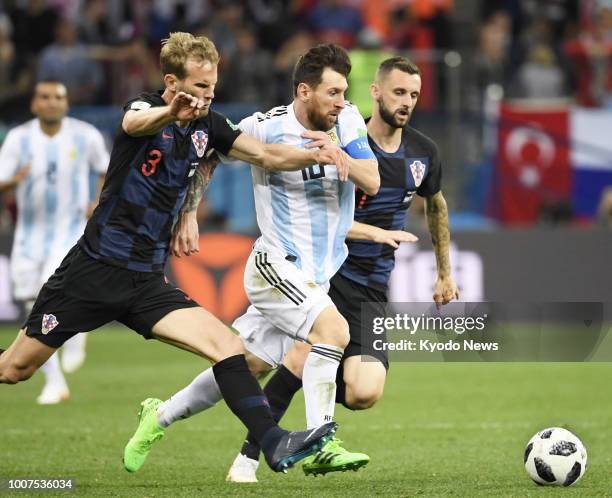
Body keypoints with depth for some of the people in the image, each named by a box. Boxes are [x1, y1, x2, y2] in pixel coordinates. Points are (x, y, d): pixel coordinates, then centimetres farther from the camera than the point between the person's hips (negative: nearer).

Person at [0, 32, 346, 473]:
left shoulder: (208, 126, 5)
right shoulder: (146, 107, -11)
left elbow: (267, 155, 2)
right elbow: (135, 123, -36)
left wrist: (316, 154, -20)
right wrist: (170, 112, -61)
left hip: (148, 282, 5)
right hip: (94, 268, -5)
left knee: (227, 346, -15)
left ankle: (273, 442, -19)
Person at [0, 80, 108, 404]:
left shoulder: (86, 136, -7)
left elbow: (106, 168, 11)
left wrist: (100, 202, -6)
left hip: (71, 232, -2)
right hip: (30, 235, 2)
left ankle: (75, 332, 8)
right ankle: (55, 383, 20)